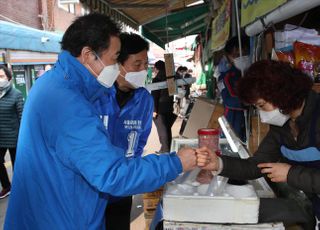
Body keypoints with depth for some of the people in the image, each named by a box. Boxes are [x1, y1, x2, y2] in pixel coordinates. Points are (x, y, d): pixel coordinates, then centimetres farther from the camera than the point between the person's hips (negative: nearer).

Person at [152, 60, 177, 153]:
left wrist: (154, 110, -14)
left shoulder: (157, 79, -11)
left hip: (160, 108, -7)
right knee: (167, 129, 13)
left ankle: (165, 149, -5)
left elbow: (154, 96, -15)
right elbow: (172, 93, 13)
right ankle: (167, 149, 20)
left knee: (162, 130, -4)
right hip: (169, 108, 7)